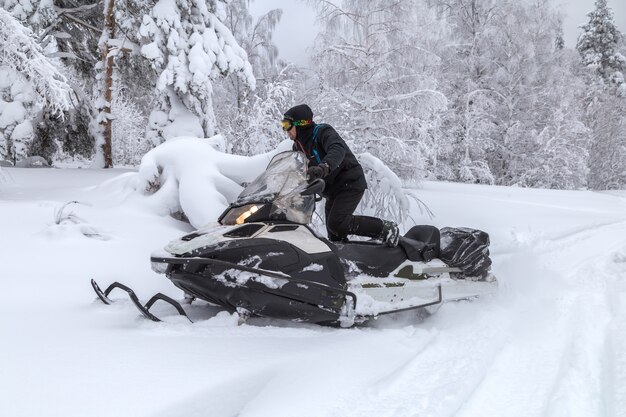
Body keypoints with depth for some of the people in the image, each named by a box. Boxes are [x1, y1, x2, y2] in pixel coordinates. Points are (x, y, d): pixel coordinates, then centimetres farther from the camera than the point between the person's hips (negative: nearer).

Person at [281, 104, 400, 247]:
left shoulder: (323, 132, -15)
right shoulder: (298, 146, 10)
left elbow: (338, 150, -36)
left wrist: (323, 167, -55)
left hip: (350, 183, -9)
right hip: (332, 191, 9)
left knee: (337, 223, -26)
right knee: (335, 237, 4)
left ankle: (386, 229, -16)